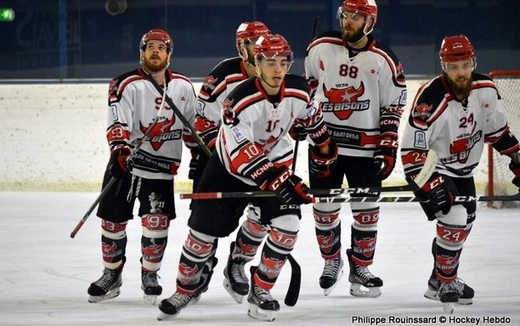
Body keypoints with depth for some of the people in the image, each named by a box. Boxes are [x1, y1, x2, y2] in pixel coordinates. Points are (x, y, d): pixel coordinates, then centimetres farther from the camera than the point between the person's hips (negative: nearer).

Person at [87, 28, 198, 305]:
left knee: (156, 221, -8)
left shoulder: (183, 87, 6)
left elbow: (193, 125, 15)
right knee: (113, 220, 3)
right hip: (126, 163, -2)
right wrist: (119, 148, -35)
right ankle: (111, 276, 19)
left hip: (162, 168, 2)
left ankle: (150, 275, 11)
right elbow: (118, 123, -19)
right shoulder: (127, 85, -8)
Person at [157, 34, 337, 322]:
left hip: (276, 161, 3)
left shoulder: (298, 91, -15)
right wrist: (280, 181, -43)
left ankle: (260, 290, -1)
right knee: (204, 229, 0)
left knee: (287, 222, -17)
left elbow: (311, 116, 10)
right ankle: (185, 288, 25)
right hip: (229, 167, -3)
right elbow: (243, 156, -36)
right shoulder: (240, 100, -32)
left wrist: (324, 148, 21)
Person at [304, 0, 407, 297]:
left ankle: (360, 268, 16)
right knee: (324, 208, 6)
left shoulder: (384, 61, -5)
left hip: (365, 147, -1)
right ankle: (332, 261, 26)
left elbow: (393, 107, -2)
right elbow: (308, 84, 16)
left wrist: (388, 146, -7)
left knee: (366, 211, 2)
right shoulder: (321, 48, 0)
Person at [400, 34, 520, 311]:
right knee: (454, 219, -20)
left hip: (463, 169, 8)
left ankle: (444, 277, 38)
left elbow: (497, 129, 7)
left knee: (465, 223, 18)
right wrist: (429, 184, -35)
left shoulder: (485, 90, -12)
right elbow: (411, 150, -29)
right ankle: (443, 283, -2)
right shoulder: (431, 100, -32)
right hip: (433, 168, -8)